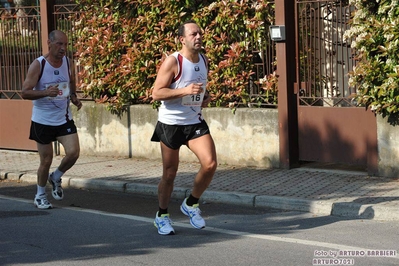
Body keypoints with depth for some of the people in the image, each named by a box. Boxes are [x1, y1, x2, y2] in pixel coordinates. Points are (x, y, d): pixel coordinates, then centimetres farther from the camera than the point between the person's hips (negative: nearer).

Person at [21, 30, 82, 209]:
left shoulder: (68, 63, 0)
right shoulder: (38, 65, -14)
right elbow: (25, 92, -18)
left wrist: (74, 98, 0)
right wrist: (45, 92, -34)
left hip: (64, 119, 4)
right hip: (43, 120, -4)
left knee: (73, 152, -13)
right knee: (46, 160, 3)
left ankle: (55, 178, 17)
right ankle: (40, 196, 25)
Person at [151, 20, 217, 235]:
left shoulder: (204, 60, 7)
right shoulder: (173, 62, -14)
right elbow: (156, 93, -17)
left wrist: (206, 95, 5)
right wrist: (185, 91, -26)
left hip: (195, 122, 5)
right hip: (171, 123, -5)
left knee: (210, 164, -12)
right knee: (169, 173, 4)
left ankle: (191, 204, 10)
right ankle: (162, 216, 24)